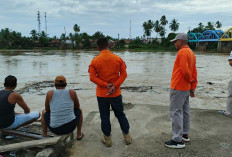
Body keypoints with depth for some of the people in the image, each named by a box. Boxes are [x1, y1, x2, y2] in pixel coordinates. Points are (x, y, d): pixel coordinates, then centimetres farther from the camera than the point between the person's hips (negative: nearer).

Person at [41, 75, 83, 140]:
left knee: (44, 112, 29)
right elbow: (77, 106, 12)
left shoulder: (50, 93, -4)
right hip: (71, 127, 0)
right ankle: (79, 134, 30)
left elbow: (47, 110, 10)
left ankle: (44, 135, 30)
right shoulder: (72, 92, -3)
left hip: (55, 129, 1)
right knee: (79, 111, 30)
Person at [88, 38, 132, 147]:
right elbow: (124, 74, -7)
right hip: (116, 93, 2)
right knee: (120, 115, 17)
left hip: (101, 94, -1)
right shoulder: (118, 59, -3)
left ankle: (107, 139, 24)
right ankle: (127, 137, 27)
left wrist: (106, 85, -16)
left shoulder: (95, 61, -7)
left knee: (104, 117, 12)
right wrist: (115, 86, -13)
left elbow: (92, 77, -12)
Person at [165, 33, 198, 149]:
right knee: (185, 111, 17)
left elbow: (185, 70, -25)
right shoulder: (191, 53, 15)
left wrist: (191, 80, -6)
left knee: (175, 112, -6)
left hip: (178, 88, -10)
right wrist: (193, 87, 14)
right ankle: (185, 135, 30)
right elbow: (194, 72, 14)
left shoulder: (182, 52, -16)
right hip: (186, 88, 10)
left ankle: (177, 140, 0)